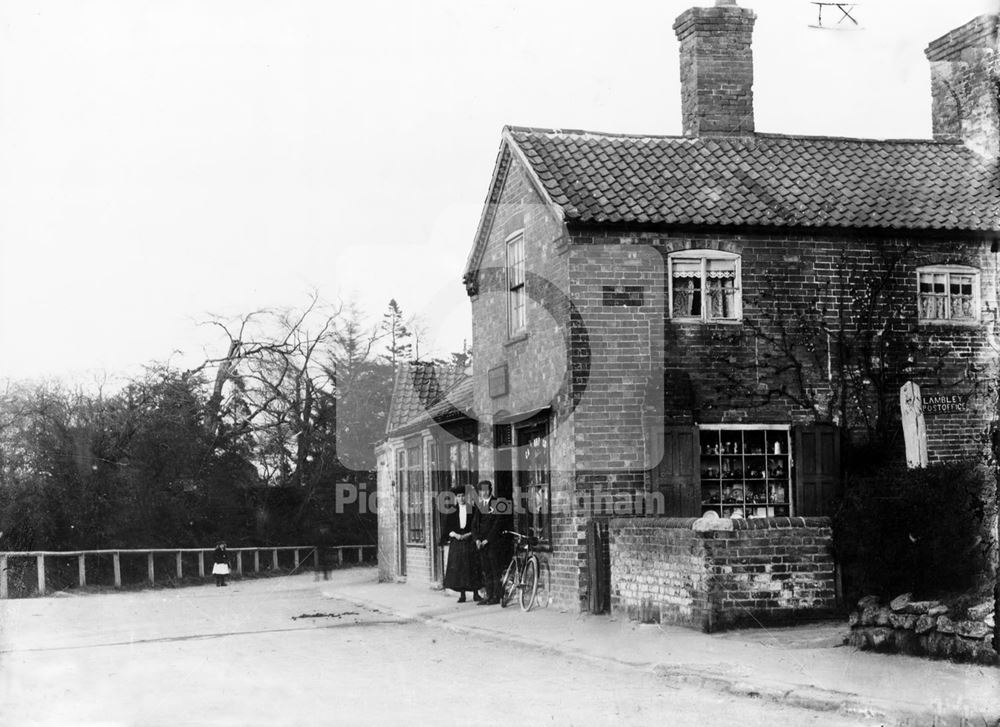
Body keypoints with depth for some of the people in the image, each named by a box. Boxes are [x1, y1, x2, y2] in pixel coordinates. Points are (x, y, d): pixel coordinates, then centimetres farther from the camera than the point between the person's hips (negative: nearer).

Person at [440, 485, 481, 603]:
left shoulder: (472, 510, 3)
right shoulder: (452, 512, 8)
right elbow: (447, 528, 6)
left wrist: (469, 534, -12)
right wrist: (455, 534, -11)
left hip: (470, 541, -1)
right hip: (456, 543, 1)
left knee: (473, 567, -4)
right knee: (458, 568, -2)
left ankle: (475, 593, 3)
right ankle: (462, 594, 3)